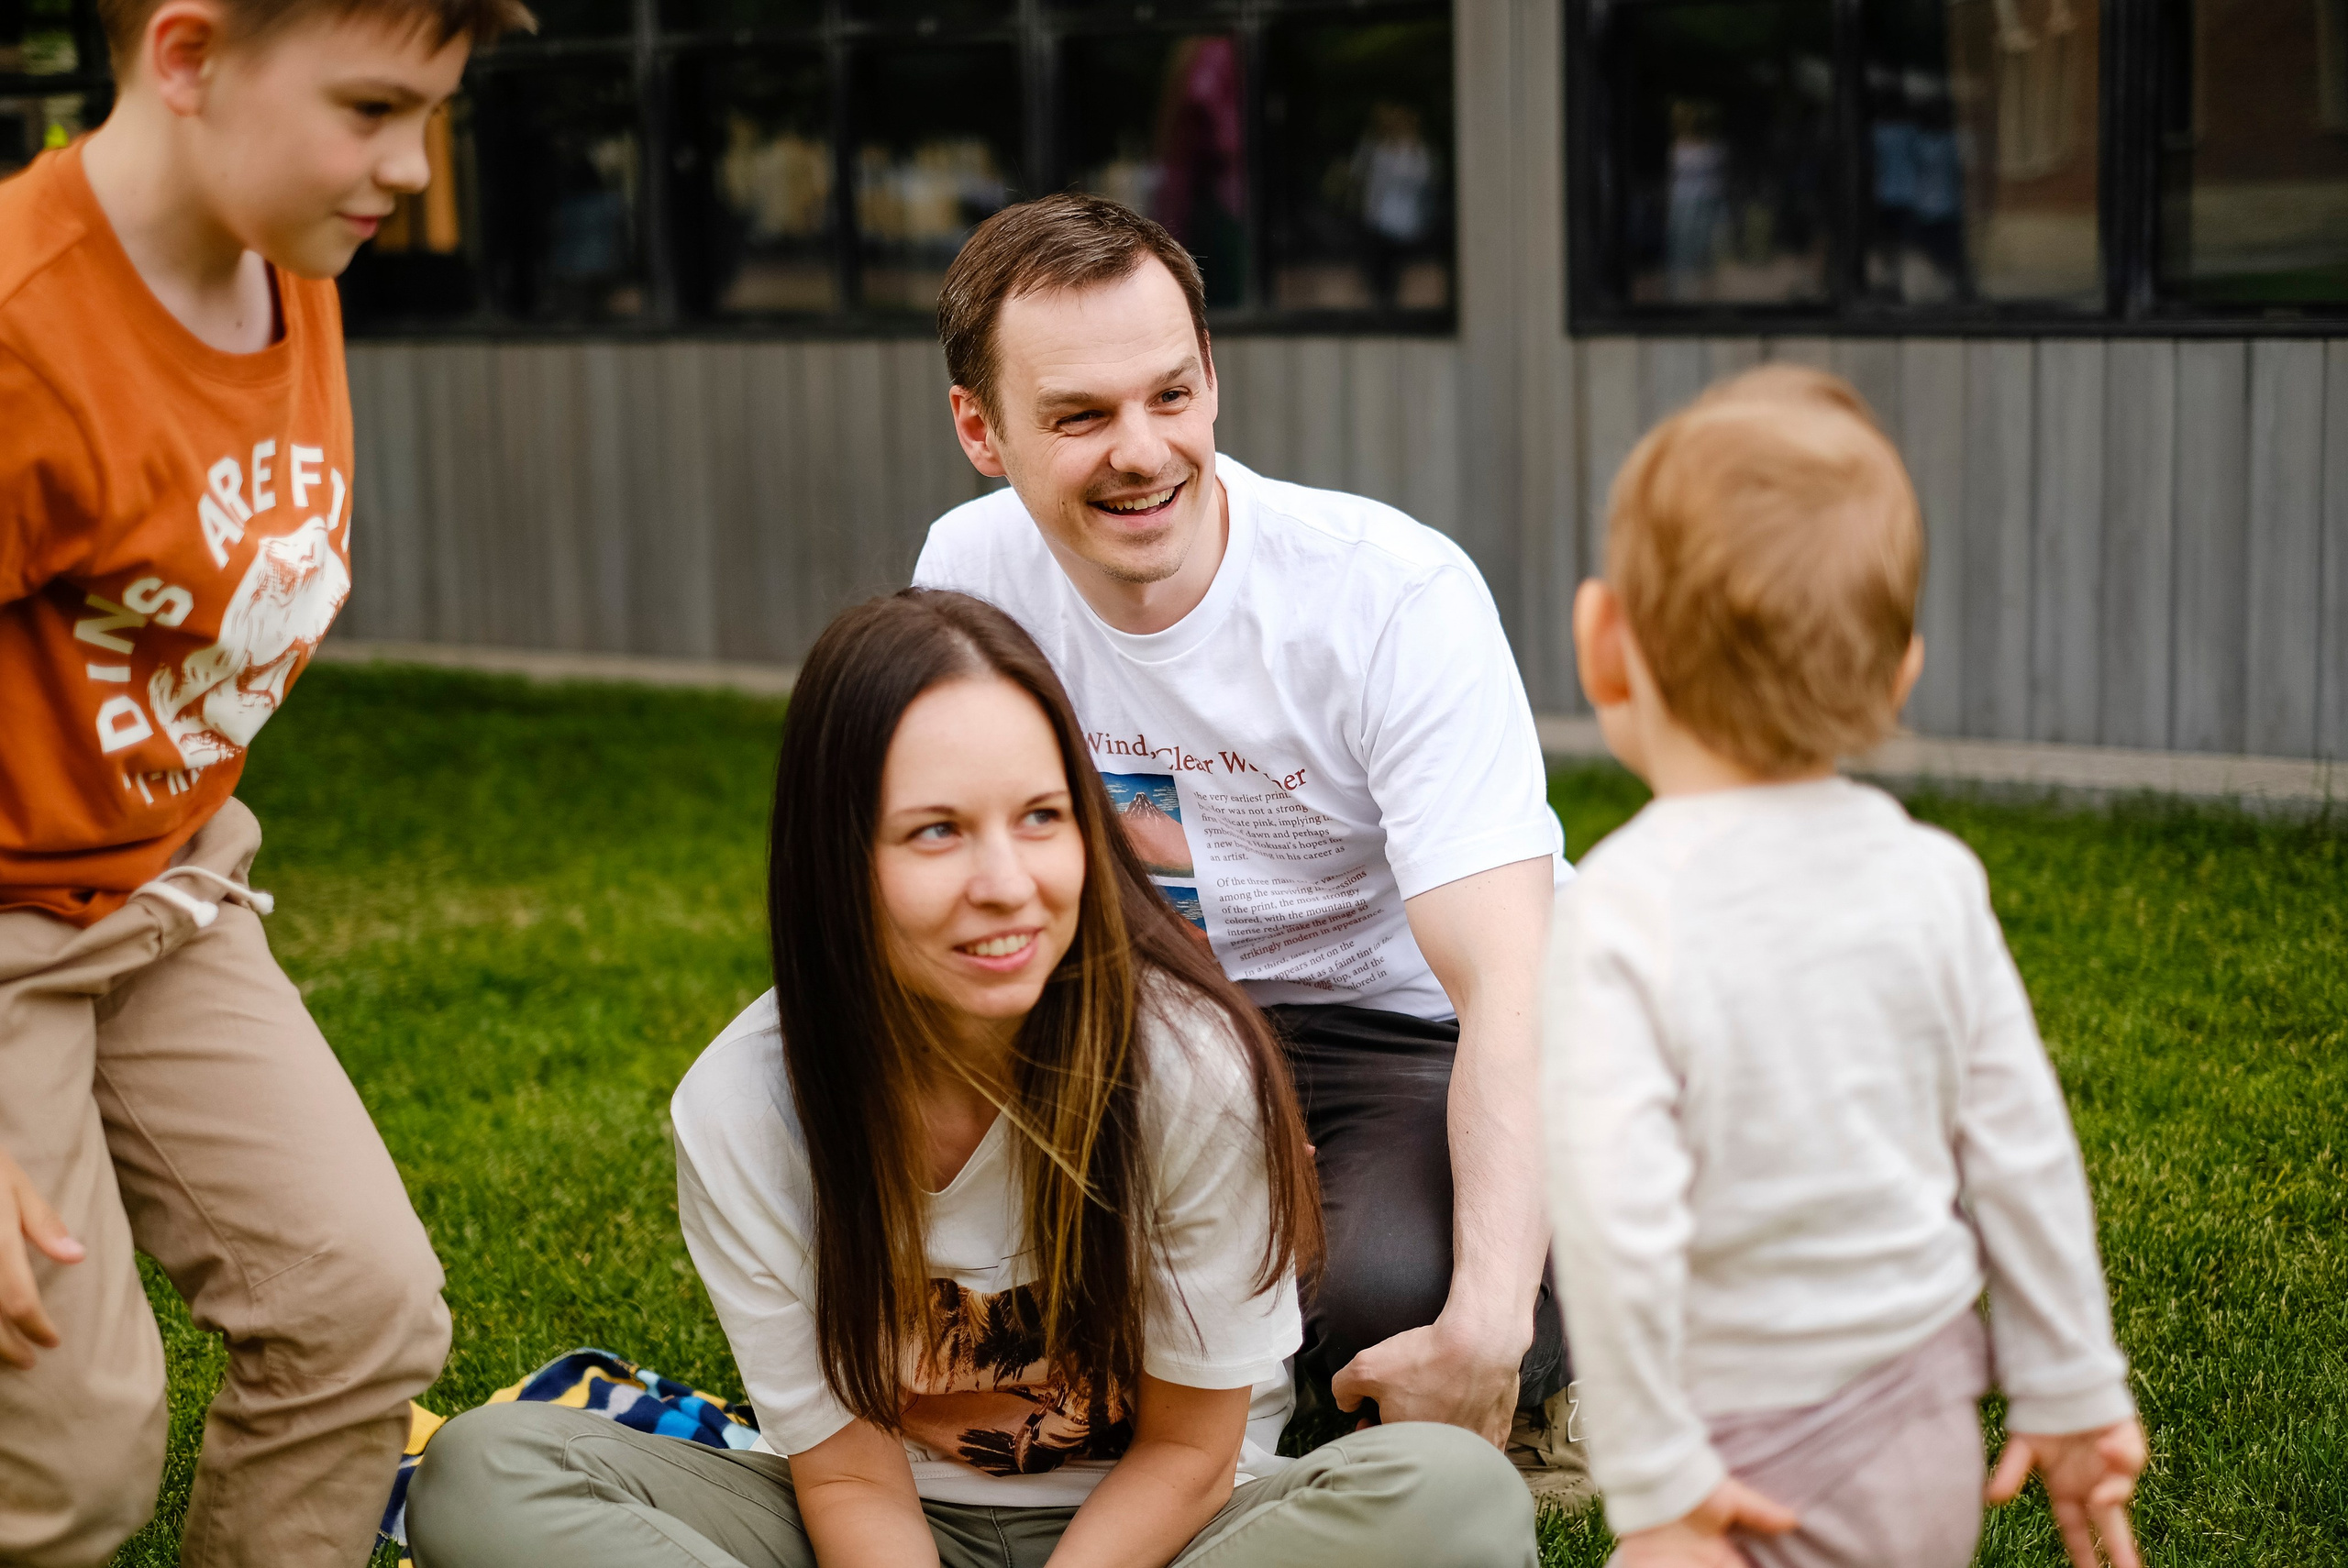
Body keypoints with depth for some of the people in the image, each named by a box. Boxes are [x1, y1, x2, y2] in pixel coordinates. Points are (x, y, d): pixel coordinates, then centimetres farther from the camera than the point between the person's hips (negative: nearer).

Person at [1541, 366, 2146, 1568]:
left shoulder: (1626, 908, -18)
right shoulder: (1931, 879, -2)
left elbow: (1619, 1220, -22)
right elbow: (2025, 1158, 4)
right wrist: (2072, 1393, 15)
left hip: (1762, 1462, -5)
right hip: (1931, 1430, 5)